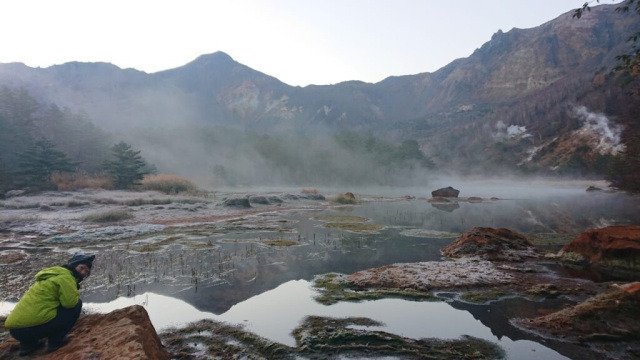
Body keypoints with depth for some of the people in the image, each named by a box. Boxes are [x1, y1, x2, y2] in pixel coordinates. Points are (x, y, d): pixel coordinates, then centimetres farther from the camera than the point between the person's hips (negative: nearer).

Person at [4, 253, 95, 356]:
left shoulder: (55, 274, 23)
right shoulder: (65, 276, -8)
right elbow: (71, 302, -17)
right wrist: (76, 294, 2)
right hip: (32, 327, -10)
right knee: (76, 304, -2)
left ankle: (28, 343, 22)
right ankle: (55, 341, 2)